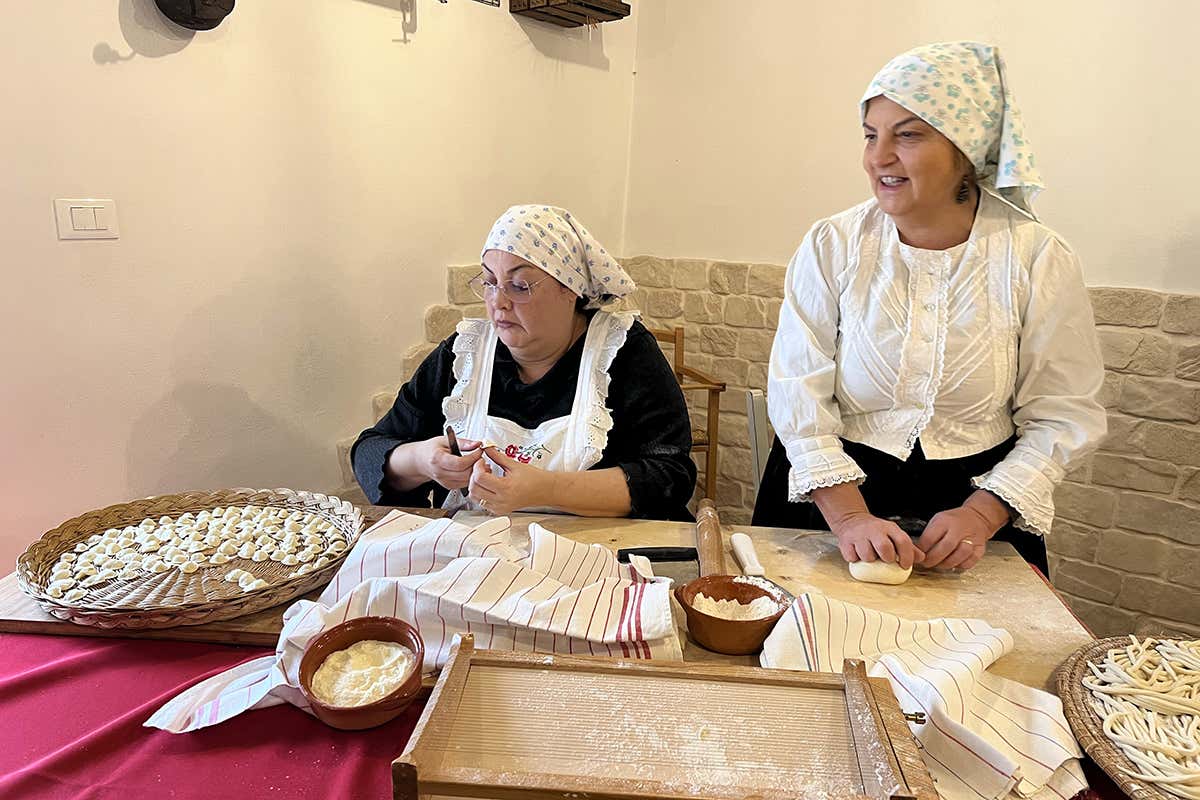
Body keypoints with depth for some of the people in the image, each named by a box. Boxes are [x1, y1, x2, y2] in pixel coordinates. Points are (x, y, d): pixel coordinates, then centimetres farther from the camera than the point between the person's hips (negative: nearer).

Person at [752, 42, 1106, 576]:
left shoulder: (1040, 260, -4)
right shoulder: (831, 246, -5)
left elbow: (1062, 415, -1)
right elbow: (798, 394, -8)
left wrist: (981, 515, -14)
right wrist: (849, 516, -18)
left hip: (980, 497, 1)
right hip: (832, 493, -1)